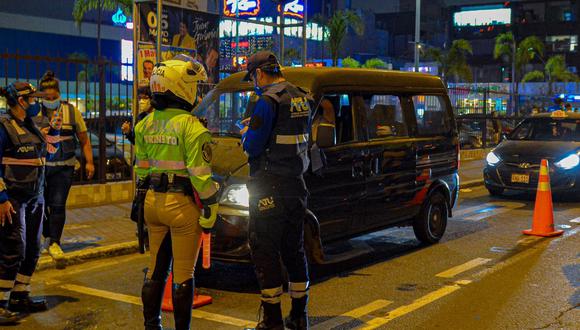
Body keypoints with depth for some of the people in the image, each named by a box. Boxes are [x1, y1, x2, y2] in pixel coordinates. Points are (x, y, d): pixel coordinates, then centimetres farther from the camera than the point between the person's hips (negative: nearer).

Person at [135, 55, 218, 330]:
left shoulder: (145, 124, 7)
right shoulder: (190, 126, -15)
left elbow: (141, 170, 13)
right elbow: (200, 174, -16)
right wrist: (210, 209, -9)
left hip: (153, 201, 7)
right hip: (182, 204, -7)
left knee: (155, 269, 18)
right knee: (183, 275, 4)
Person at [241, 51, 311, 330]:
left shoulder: (268, 101, -15)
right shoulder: (301, 98, 11)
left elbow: (252, 147, -16)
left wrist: (245, 133, 6)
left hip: (270, 189, -8)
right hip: (296, 184, 8)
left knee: (265, 251, 0)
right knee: (294, 249, 15)